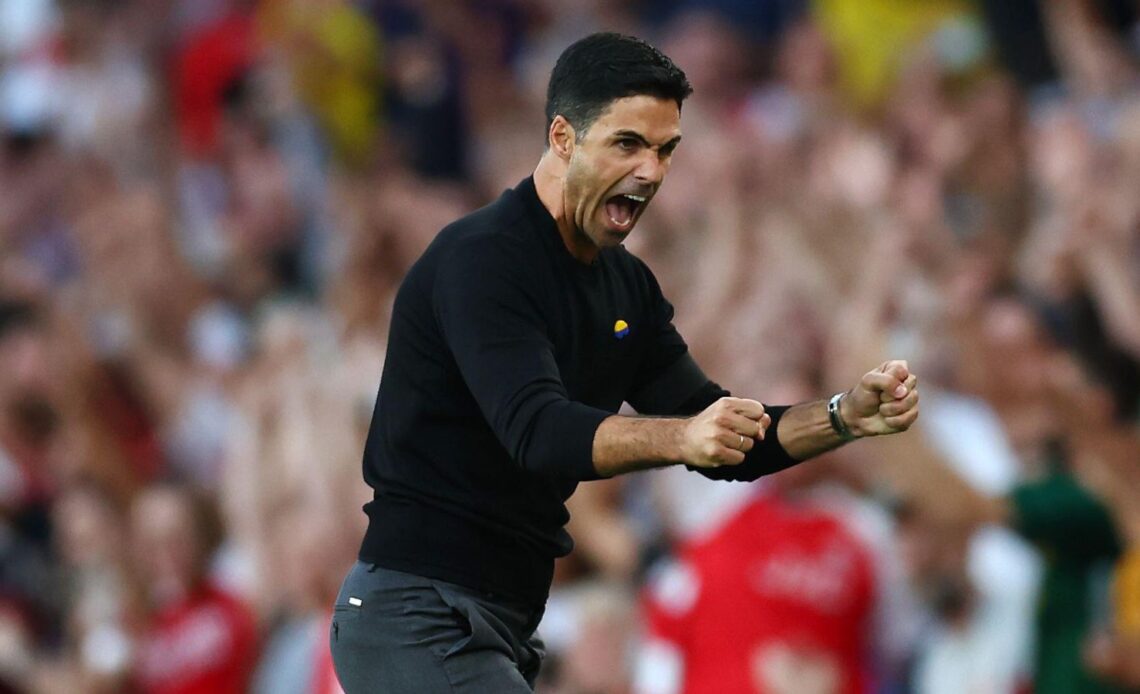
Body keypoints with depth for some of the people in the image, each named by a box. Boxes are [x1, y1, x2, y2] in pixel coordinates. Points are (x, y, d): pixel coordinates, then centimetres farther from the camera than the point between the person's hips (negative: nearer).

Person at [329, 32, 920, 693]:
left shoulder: (627, 285, 12)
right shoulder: (481, 259, -15)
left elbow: (722, 442, 11)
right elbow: (536, 430, -29)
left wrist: (847, 417, -6)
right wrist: (682, 437, -44)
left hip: (507, 625, 10)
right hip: (416, 627, -10)